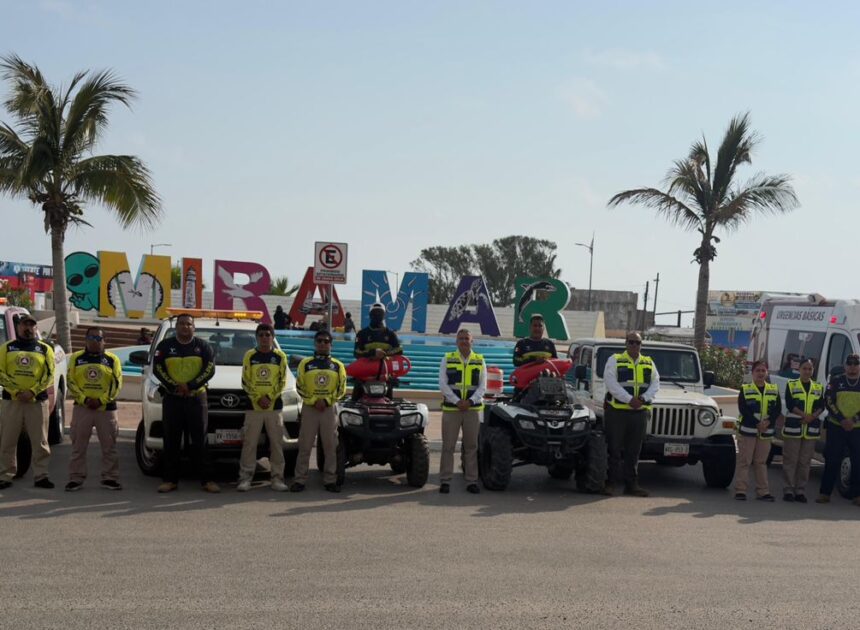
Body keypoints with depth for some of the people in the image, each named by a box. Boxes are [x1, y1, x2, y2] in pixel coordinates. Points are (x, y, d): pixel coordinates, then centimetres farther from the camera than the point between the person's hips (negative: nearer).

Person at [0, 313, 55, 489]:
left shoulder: (45, 349, 9)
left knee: (40, 442, 0)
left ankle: (41, 475, 5)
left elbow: (49, 375, 1)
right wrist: (16, 391, -12)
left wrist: (32, 392, -12)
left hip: (37, 401, 0)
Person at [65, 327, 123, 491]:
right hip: (81, 407, 0)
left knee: (109, 446, 3)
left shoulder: (112, 359, 5)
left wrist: (101, 400, -13)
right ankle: (76, 478, 10)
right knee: (78, 446, 3)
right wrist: (84, 399, -13)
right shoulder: (76, 358, 7)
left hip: (106, 408, 0)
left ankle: (109, 479, 10)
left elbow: (117, 384, -2)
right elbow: (71, 382, 1)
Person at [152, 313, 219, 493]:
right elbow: (157, 369, 1)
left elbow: (210, 369, -2)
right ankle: (171, 480, 8)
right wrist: (173, 386, -12)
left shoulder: (202, 346, 5)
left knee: (200, 440, -1)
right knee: (171, 441, 2)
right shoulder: (165, 345, 6)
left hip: (197, 398, -1)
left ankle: (206, 480, 1)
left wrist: (190, 385, -13)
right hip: (172, 399, 1)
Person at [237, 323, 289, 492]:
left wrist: (269, 397, -10)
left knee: (277, 443, 1)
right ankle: (245, 477, 2)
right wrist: (258, 398, -9)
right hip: (253, 406, 0)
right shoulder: (250, 356, 5)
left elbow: (282, 382, 3)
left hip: (274, 406, 1)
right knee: (249, 443, -1)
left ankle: (277, 477, 7)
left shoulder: (280, 356, 5)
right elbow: (245, 381, 2)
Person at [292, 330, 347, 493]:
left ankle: (330, 480, 7)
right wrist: (313, 401, -11)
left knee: (330, 446, 2)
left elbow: (341, 389, 4)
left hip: (329, 409, 1)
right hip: (309, 408, -1)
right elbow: (300, 387, 1)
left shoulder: (338, 366, 8)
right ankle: (300, 479, 2)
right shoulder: (305, 363, 6)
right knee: (305, 446, -1)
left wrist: (326, 400, -10)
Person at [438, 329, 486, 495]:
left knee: (471, 446, 4)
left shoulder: (480, 361, 9)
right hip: (451, 408, -1)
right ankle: (445, 481, 4)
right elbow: (443, 383, -2)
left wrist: (470, 401, -11)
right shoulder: (447, 359, 6)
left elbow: (482, 386, 4)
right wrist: (457, 401, -13)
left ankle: (471, 481, 9)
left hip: (473, 408, 1)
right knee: (448, 446, 0)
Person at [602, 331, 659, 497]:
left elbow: (655, 384, 8)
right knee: (614, 449, -1)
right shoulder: (614, 360, 1)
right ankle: (611, 483, 5)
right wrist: (629, 399, -18)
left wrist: (643, 398, -10)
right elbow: (610, 383, -11)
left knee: (634, 451, 8)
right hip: (616, 411, -4)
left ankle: (631, 484, 14)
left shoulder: (649, 363, 14)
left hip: (640, 412, 4)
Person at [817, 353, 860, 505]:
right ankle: (825, 493, 4)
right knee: (832, 461, 1)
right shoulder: (836, 381, 5)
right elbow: (828, 401, -3)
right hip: (836, 427, -1)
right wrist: (842, 420, -13)